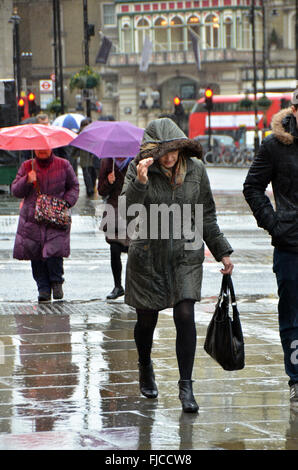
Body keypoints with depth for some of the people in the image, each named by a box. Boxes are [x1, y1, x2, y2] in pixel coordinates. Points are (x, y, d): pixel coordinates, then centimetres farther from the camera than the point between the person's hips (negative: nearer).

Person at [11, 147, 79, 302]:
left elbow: (74, 187, 14)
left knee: (53, 251, -17)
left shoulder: (63, 165, 6)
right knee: (36, 255, -3)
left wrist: (66, 202, -3)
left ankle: (57, 281, 9)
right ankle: (43, 288, 10)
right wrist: (27, 180, -12)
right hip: (32, 218, 2)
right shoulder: (27, 167, 8)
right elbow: (15, 191, 7)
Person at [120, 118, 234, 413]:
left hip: (186, 255, 1)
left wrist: (222, 252, 13)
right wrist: (140, 182, -37)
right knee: (147, 320, 9)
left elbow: (206, 215, 11)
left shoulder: (195, 169, 0)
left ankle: (186, 386, -5)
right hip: (148, 255, -1)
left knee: (185, 316, -11)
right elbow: (127, 209, -21)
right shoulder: (138, 169, -8)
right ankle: (145, 368, 39)